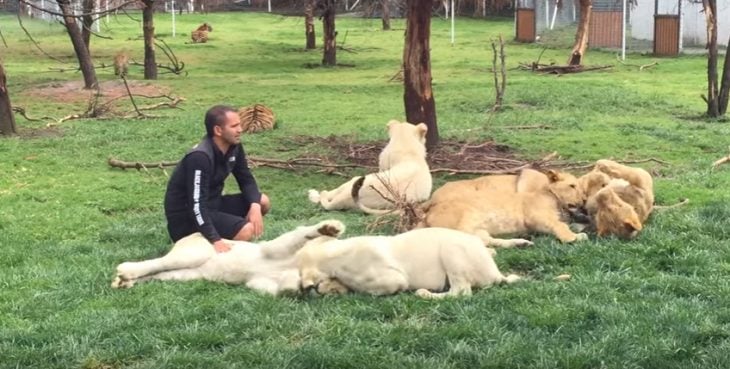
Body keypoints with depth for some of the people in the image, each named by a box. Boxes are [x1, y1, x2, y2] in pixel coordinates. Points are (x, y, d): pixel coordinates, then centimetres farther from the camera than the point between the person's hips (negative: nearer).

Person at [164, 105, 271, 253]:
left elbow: (246, 180, 6)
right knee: (246, 230, -25)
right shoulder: (200, 157, -28)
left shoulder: (234, 147, -2)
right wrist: (215, 240, -41)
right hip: (186, 216, -9)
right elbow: (196, 205, -33)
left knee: (263, 202, 1)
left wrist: (255, 206, -15)